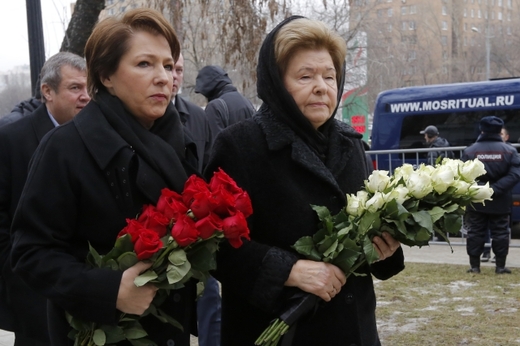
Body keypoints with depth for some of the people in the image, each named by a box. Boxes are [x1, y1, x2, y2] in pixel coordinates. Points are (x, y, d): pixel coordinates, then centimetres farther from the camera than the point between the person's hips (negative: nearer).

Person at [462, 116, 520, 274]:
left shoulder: (470, 151, -1)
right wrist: (496, 189, -15)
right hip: (500, 202, 0)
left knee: (475, 233, 7)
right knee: (500, 233, 7)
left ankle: (474, 266, 8)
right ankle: (500, 266, 7)